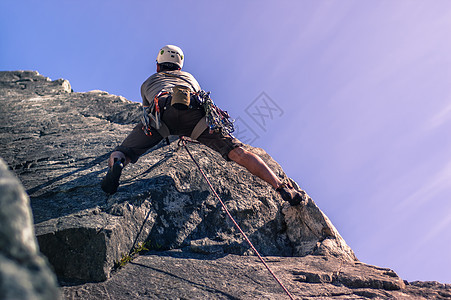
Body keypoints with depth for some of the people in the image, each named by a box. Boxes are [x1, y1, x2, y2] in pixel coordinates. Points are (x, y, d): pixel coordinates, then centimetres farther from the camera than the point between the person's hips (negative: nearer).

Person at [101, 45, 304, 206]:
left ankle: (117, 164, -33)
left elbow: (148, 111, 58)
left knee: (118, 155, 5)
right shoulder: (189, 77, 47)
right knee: (237, 151, -4)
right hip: (192, 109, 1)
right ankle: (281, 187, -20)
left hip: (161, 108, 0)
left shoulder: (147, 83, 45)